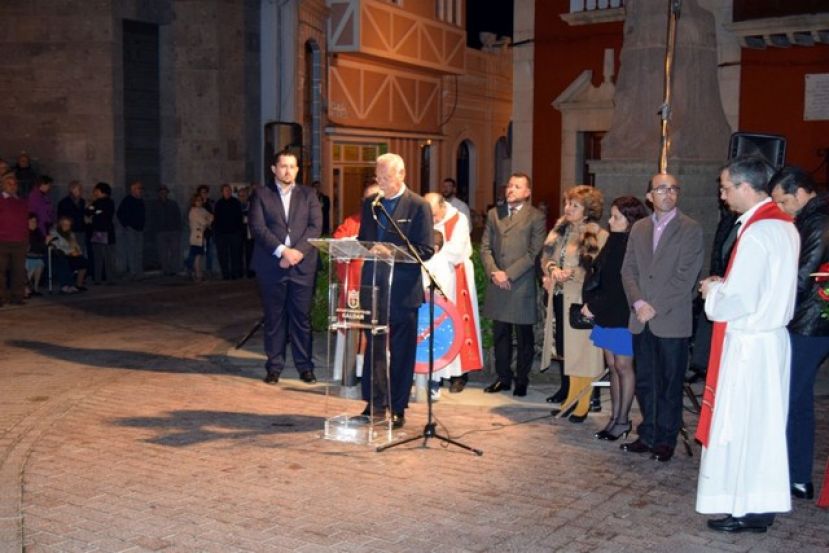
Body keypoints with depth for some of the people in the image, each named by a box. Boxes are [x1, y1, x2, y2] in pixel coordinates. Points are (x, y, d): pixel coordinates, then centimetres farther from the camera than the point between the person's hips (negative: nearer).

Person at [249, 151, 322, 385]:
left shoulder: (308, 195, 12)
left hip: (302, 265, 1)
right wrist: (282, 250, -16)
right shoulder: (261, 195, 7)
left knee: (302, 317, 2)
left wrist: (298, 251, -13)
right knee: (274, 318, 4)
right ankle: (274, 366, 12)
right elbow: (258, 227, -4)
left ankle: (305, 366, 10)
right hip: (271, 266, -1)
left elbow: (315, 226, 2)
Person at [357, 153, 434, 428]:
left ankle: (397, 408, 15)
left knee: (401, 351, 5)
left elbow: (426, 250, -9)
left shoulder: (418, 206, -5)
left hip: (403, 290, -4)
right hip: (373, 286, 5)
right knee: (374, 347, 10)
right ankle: (374, 403, 21)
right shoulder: (370, 204, 11)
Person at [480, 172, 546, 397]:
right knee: (500, 335, 10)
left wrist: (508, 274, -13)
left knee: (524, 337, 5)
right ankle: (503, 378, 21)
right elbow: (485, 247, 9)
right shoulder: (494, 214, 13)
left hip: (521, 285, -4)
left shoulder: (535, 217, -2)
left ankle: (522, 381, 16)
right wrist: (493, 272, -7)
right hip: (497, 285, 4)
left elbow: (533, 253, -8)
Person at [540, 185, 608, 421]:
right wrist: (552, 269, -7)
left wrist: (571, 274, -19)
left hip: (581, 300, -6)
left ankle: (582, 402, 10)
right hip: (560, 297, 6)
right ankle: (569, 396, 23)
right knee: (563, 348, 10)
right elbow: (546, 257, 13)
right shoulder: (560, 229, 10)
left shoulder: (599, 236, -11)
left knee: (580, 350, -1)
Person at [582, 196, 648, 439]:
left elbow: (622, 287, -20)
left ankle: (622, 420, 12)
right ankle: (615, 417, 19)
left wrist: (595, 306, -14)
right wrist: (591, 303, -4)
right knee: (612, 366, 11)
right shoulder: (614, 242, 9)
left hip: (623, 316, -8)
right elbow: (597, 275, 10)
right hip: (606, 314, 8)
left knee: (623, 366, 1)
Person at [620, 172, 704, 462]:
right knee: (644, 383, 12)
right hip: (641, 320, 5)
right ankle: (648, 435, 24)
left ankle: (665, 440, 15)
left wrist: (655, 308, -13)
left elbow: (685, 277, -11)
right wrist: (638, 303, -7)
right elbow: (628, 270, 8)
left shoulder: (690, 230, -5)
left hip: (672, 321, -5)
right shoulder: (639, 228, 12)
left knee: (669, 384, 4)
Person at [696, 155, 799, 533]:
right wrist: (724, 285, 9)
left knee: (740, 425, 2)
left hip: (748, 345, -9)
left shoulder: (756, 233, -21)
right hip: (772, 336, 9)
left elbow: (739, 301, -23)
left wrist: (713, 292, -5)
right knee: (764, 423, 16)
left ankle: (744, 510, 12)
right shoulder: (784, 226, 8)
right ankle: (762, 503, 27)